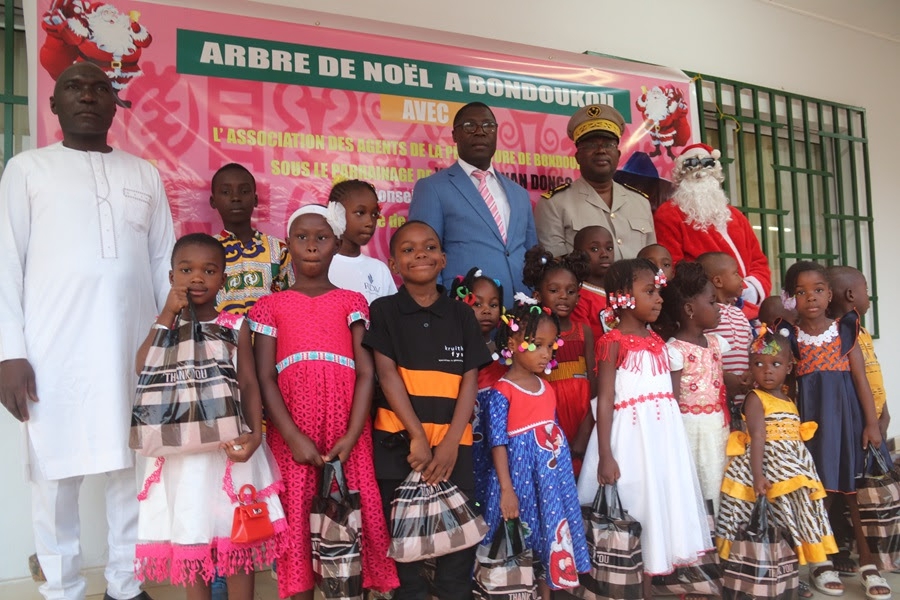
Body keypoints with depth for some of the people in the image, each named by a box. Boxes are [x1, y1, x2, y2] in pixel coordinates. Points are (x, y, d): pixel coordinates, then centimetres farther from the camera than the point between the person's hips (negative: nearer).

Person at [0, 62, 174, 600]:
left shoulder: (145, 174, 15)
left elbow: (164, 263, 12)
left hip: (136, 347, 2)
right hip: (55, 350, -2)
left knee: (135, 470, 6)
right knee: (57, 477, 4)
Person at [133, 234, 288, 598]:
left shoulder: (235, 326, 1)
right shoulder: (165, 324, 5)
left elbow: (249, 383, -3)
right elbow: (142, 369, -12)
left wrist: (255, 432, -17)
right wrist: (168, 314, -13)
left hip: (229, 442, -1)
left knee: (236, 531, 7)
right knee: (189, 531, 11)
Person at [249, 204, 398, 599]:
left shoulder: (351, 302, 10)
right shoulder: (271, 307, 10)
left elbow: (365, 372, 2)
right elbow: (265, 379, 1)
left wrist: (352, 436, -10)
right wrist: (293, 437, -10)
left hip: (346, 433, 0)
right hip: (292, 434, 0)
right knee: (297, 519, 2)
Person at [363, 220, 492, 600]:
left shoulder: (462, 315, 7)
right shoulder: (384, 311, 2)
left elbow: (470, 381, 2)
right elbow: (387, 374, -6)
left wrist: (449, 444, -9)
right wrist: (418, 436, -13)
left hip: (453, 442, 2)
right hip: (399, 441, -1)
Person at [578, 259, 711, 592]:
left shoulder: (657, 341, 11)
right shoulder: (613, 342, -11)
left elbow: (667, 392, 15)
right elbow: (605, 401, -14)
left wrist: (672, 439, 16)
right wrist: (605, 456, -18)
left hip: (662, 435, 8)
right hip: (631, 437, -7)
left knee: (659, 505, 12)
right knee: (632, 510, 1)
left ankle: (646, 588, 26)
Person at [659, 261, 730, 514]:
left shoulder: (715, 342, 8)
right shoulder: (675, 349, -14)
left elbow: (719, 387, 15)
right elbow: (673, 399, -14)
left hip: (717, 426, 7)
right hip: (690, 429, -7)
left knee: (714, 485, 13)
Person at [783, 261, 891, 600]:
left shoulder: (845, 330, 2)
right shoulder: (788, 336, -1)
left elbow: (861, 379, 2)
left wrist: (871, 423, -2)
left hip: (846, 415, 1)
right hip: (811, 417, -1)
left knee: (855, 489, 5)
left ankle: (868, 564, 17)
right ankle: (822, 565, 15)